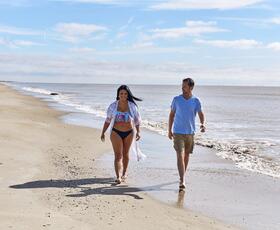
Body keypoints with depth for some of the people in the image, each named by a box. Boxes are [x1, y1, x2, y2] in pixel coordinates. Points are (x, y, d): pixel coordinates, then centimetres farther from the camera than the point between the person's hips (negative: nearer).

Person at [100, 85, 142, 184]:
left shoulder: (132, 106, -2)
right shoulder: (113, 106, -2)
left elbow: (137, 120, 4)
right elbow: (108, 120, 6)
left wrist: (138, 132, -3)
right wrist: (103, 132, 6)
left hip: (129, 132, 1)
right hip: (116, 132, -1)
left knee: (125, 153, 14)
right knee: (118, 155, -8)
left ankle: (124, 172, 33)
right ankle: (118, 177, -14)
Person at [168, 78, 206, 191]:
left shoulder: (196, 101, -1)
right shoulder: (176, 99, -1)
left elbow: (201, 114, -1)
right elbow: (172, 115, 7)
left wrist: (203, 123, -23)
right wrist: (169, 130, 6)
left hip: (190, 132, 2)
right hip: (178, 132, -2)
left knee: (186, 155, 15)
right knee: (180, 155, -12)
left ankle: (183, 176, 34)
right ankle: (182, 181, -16)